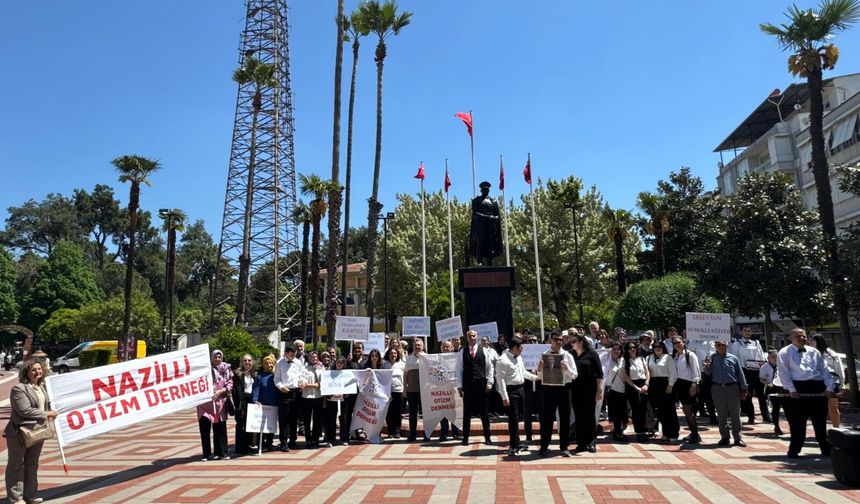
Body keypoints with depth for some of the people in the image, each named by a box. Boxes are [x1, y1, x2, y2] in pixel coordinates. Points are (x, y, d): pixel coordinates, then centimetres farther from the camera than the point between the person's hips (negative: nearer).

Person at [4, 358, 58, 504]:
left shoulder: (42, 386, 9)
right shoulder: (19, 388, -17)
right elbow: (25, 411, -22)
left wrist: (50, 413, 8)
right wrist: (46, 414, -14)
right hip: (20, 433, -8)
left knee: (32, 464, 16)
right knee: (16, 465, 6)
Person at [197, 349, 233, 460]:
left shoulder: (226, 369, 7)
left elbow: (230, 384, 5)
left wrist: (220, 391, -9)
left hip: (219, 402, 1)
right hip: (204, 402, -1)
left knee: (220, 428, 6)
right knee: (205, 428, 0)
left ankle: (221, 453, 14)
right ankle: (207, 454, 10)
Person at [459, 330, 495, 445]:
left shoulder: (484, 351, 3)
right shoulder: (463, 352, 4)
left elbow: (489, 367, 4)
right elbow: (460, 369, 5)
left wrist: (489, 383, -3)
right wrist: (460, 386, 1)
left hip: (481, 384, 0)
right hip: (467, 384, 0)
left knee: (484, 412, 7)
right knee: (467, 412, 7)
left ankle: (487, 437, 17)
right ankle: (465, 437, 16)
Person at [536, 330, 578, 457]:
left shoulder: (567, 356, 1)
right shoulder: (544, 355, 1)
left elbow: (574, 375, -2)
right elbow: (540, 376, 4)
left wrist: (566, 368, -20)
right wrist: (539, 369, -16)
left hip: (564, 389, 0)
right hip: (549, 389, 0)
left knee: (565, 418, 9)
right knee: (547, 418, 6)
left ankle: (564, 447, 23)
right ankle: (544, 446, 18)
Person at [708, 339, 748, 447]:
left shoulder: (733, 358, 3)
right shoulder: (712, 358, 6)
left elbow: (740, 374, 5)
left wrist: (743, 390, 3)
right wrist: (708, 366, -16)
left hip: (732, 388, -1)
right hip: (717, 389, 1)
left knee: (735, 414, 3)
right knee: (721, 415, 9)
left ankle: (737, 438, 13)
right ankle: (724, 437, 19)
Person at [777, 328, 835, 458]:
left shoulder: (814, 352, 18)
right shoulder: (784, 353, 3)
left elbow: (824, 370, 14)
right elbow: (783, 372, -5)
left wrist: (829, 387, 2)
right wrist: (791, 389, -14)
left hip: (818, 389, 4)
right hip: (798, 389, -4)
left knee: (820, 421, 9)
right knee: (797, 422, -1)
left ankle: (826, 449, 21)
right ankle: (794, 450, 7)